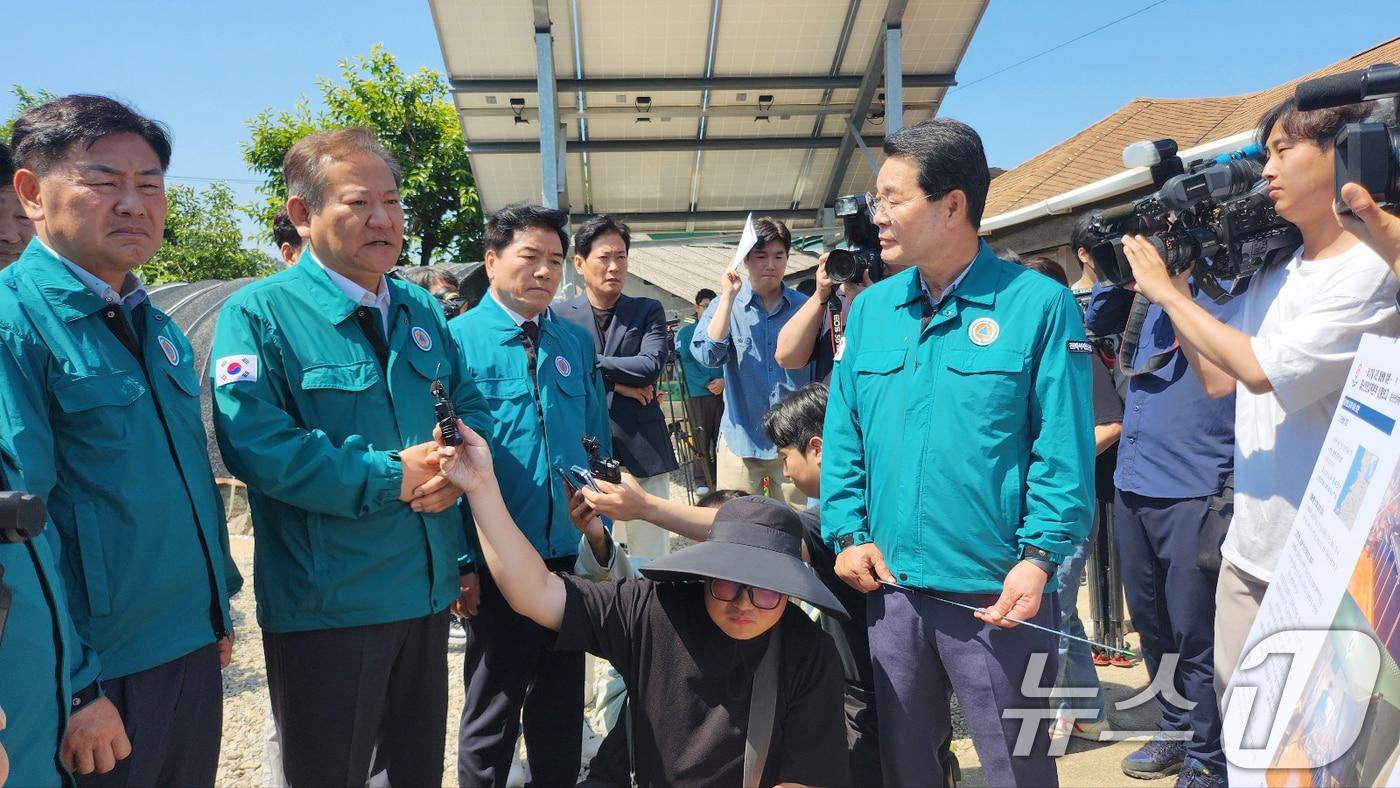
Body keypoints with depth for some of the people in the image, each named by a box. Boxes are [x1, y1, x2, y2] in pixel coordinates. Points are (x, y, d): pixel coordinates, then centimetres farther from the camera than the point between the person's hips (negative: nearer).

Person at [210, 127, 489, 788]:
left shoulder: (422, 311, 10)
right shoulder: (259, 313, -10)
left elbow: (471, 408, 12)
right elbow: (255, 444, -22)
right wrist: (391, 478, -23)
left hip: (427, 593, 6)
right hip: (324, 606, -6)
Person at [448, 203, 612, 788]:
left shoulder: (577, 343, 5)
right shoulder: (458, 339, -8)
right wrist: (459, 563, -12)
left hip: (571, 558, 4)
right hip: (496, 564, -4)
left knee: (563, 708, 18)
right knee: (492, 715, 12)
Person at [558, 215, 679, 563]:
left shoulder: (648, 311, 8)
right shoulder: (560, 317, 5)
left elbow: (651, 365, -8)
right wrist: (616, 382, -9)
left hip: (643, 453, 1)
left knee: (652, 558, 7)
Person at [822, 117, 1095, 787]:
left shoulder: (1038, 305, -7)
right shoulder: (870, 309, 7)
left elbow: (1063, 448, -10)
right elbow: (843, 435, 8)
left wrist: (1041, 558, -16)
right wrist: (848, 534, -1)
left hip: (998, 593, -4)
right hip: (887, 587, 4)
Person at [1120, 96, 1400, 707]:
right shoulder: (1272, 275, 11)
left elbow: (1261, 370, -22)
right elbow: (1217, 378, 13)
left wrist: (1165, 292, -13)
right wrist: (1175, 281, 9)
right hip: (1250, 547, 7)